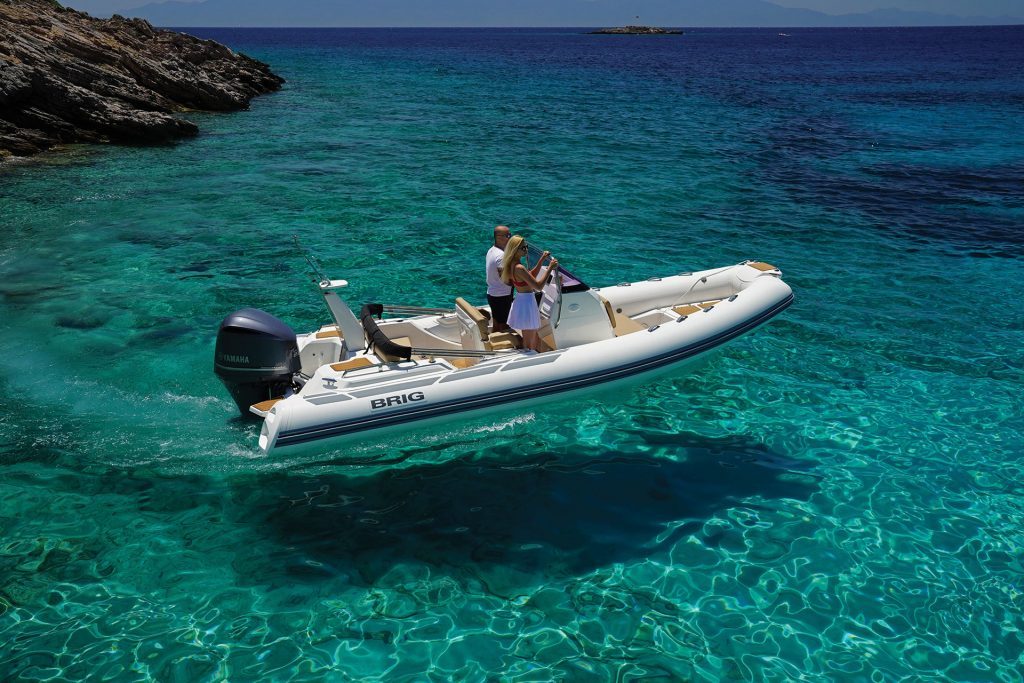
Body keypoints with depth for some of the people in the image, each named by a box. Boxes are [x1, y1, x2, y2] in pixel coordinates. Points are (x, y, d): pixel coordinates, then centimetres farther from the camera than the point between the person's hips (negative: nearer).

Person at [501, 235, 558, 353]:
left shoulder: (513, 264, 5)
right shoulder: (519, 268, -24)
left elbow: (531, 277, 18)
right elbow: (538, 286, -27)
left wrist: (542, 260, 11)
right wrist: (550, 267, -22)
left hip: (521, 302, 10)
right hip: (527, 303, -10)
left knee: (536, 340, 21)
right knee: (529, 345, 2)